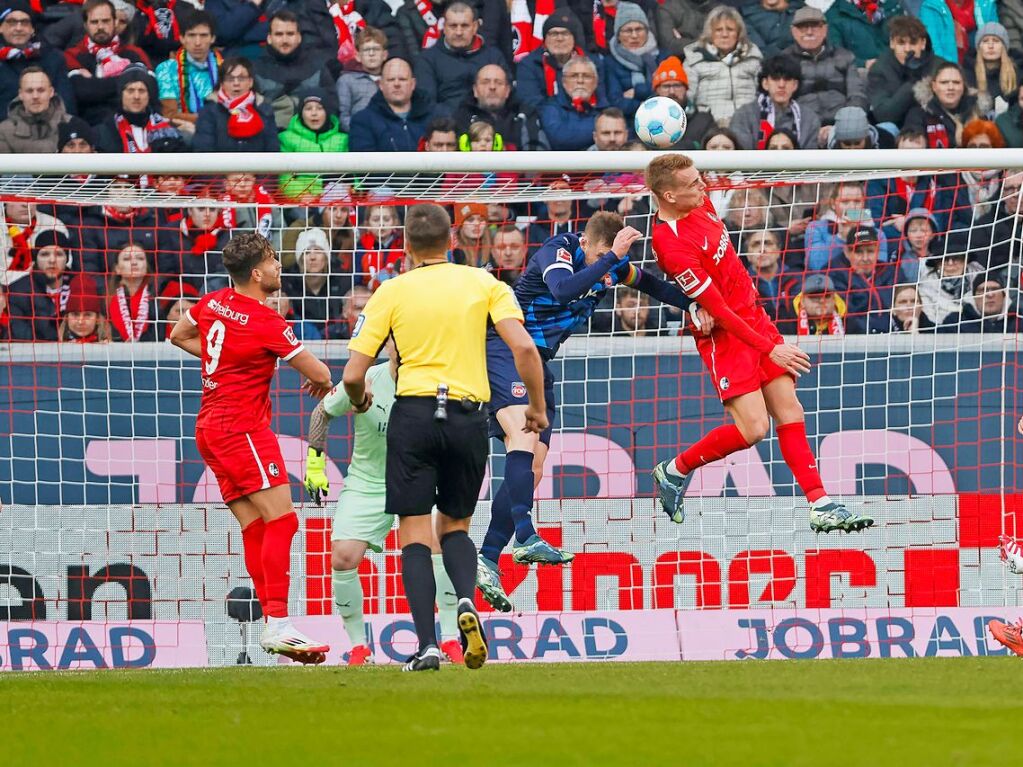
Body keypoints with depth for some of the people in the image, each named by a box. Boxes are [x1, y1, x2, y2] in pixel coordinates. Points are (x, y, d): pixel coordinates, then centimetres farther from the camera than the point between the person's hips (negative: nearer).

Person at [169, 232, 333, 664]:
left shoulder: (213, 304, 8)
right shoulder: (266, 322, -14)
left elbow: (178, 336, 28)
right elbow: (319, 375, -7)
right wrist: (321, 383, 17)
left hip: (210, 426, 9)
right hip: (242, 427, -9)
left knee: (254, 529, 7)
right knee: (281, 520, -13)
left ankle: (272, 625, 3)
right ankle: (278, 625, -23)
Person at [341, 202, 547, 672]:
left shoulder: (391, 291, 3)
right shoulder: (483, 284, 6)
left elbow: (352, 375, 1)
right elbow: (523, 348, -6)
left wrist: (359, 400, 24)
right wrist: (537, 406, 7)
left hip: (413, 414, -2)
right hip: (467, 417, 2)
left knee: (414, 534, 1)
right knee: (454, 526, 19)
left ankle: (427, 645, -13)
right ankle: (467, 600, -12)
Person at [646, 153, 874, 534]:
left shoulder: (699, 203, -2)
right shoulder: (674, 246, -27)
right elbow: (717, 311, -23)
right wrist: (770, 349, -21)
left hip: (754, 318, 8)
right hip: (726, 334, -8)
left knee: (789, 413, 2)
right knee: (753, 427, -13)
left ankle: (821, 506, 0)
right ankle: (674, 471, 9)